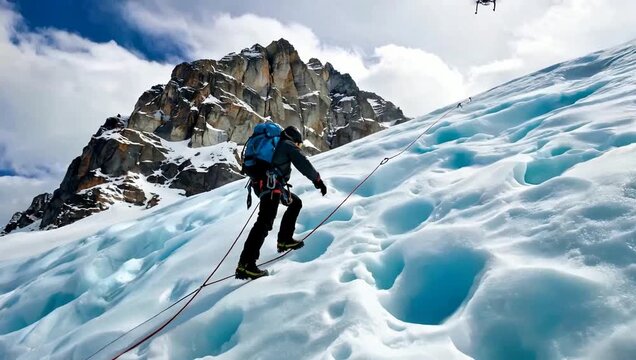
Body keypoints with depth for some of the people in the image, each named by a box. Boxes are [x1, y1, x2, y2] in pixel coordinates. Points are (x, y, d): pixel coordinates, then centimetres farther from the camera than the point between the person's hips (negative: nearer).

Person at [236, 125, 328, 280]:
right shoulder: (288, 145, 6)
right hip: (271, 185, -9)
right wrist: (318, 180, 5)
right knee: (265, 222, -17)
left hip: (260, 183, 9)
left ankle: (284, 240, 21)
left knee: (295, 203, 22)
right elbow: (304, 164, -3)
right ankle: (245, 264, -24)